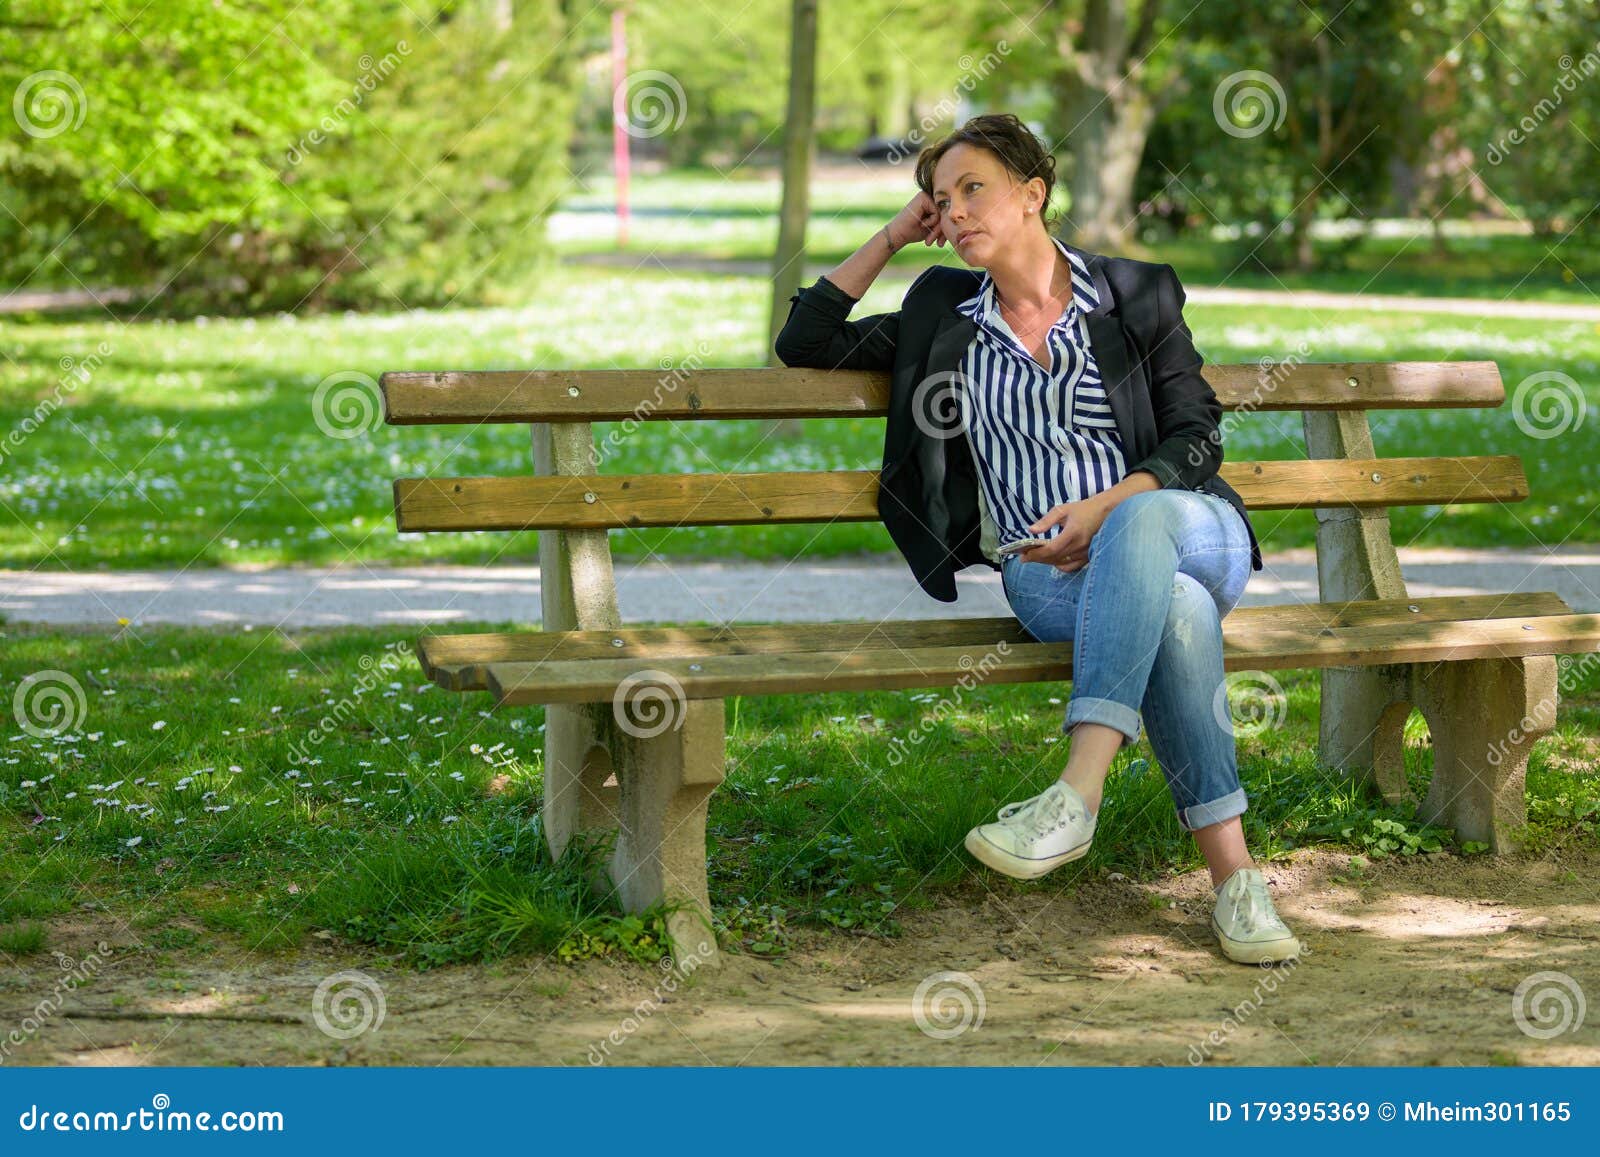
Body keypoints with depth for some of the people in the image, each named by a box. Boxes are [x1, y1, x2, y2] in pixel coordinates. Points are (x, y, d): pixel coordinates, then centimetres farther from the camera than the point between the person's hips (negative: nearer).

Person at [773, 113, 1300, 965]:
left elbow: (1197, 437, 4)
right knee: (1176, 611, -36)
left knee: (1143, 522, -40)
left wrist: (1106, 508, -13)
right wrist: (892, 237, 14)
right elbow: (804, 343, 17)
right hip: (1046, 575, 0)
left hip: (1181, 533, 0)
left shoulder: (1136, 294, 10)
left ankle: (1077, 795, -49)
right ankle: (1233, 878, -40)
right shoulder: (945, 315, 18)